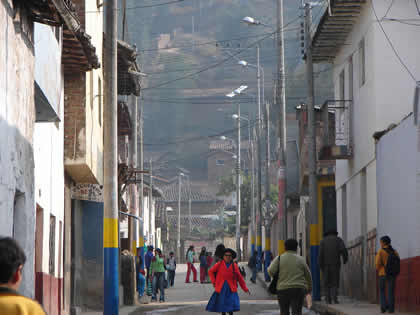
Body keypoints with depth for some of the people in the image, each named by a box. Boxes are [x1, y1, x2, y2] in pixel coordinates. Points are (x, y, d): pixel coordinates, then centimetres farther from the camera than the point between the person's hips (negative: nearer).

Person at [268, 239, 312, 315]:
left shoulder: (279, 258, 2)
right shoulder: (301, 259, 6)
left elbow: (271, 271, -9)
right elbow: (308, 275, 13)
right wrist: (310, 287, 29)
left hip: (283, 289, 0)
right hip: (298, 289, 0)